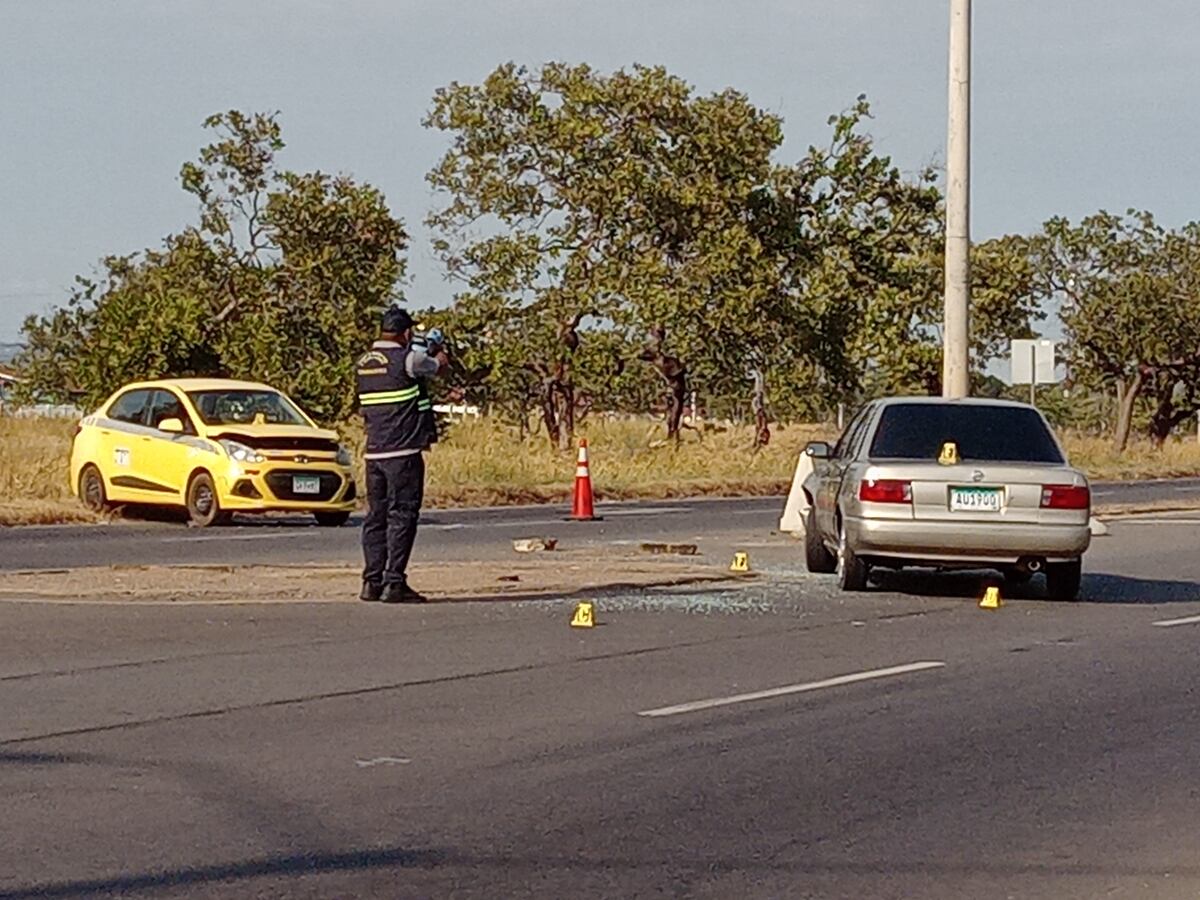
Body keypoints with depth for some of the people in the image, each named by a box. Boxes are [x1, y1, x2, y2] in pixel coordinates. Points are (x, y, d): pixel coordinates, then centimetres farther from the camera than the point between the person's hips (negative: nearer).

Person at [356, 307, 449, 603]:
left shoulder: (365, 362, 9)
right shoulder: (408, 359, -11)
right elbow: (440, 367, 6)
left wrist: (425, 354, 34)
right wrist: (438, 353, 29)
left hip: (373, 452, 7)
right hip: (403, 451, -7)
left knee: (376, 515, 11)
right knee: (402, 515, -4)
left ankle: (371, 582, 12)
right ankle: (393, 583, -8)